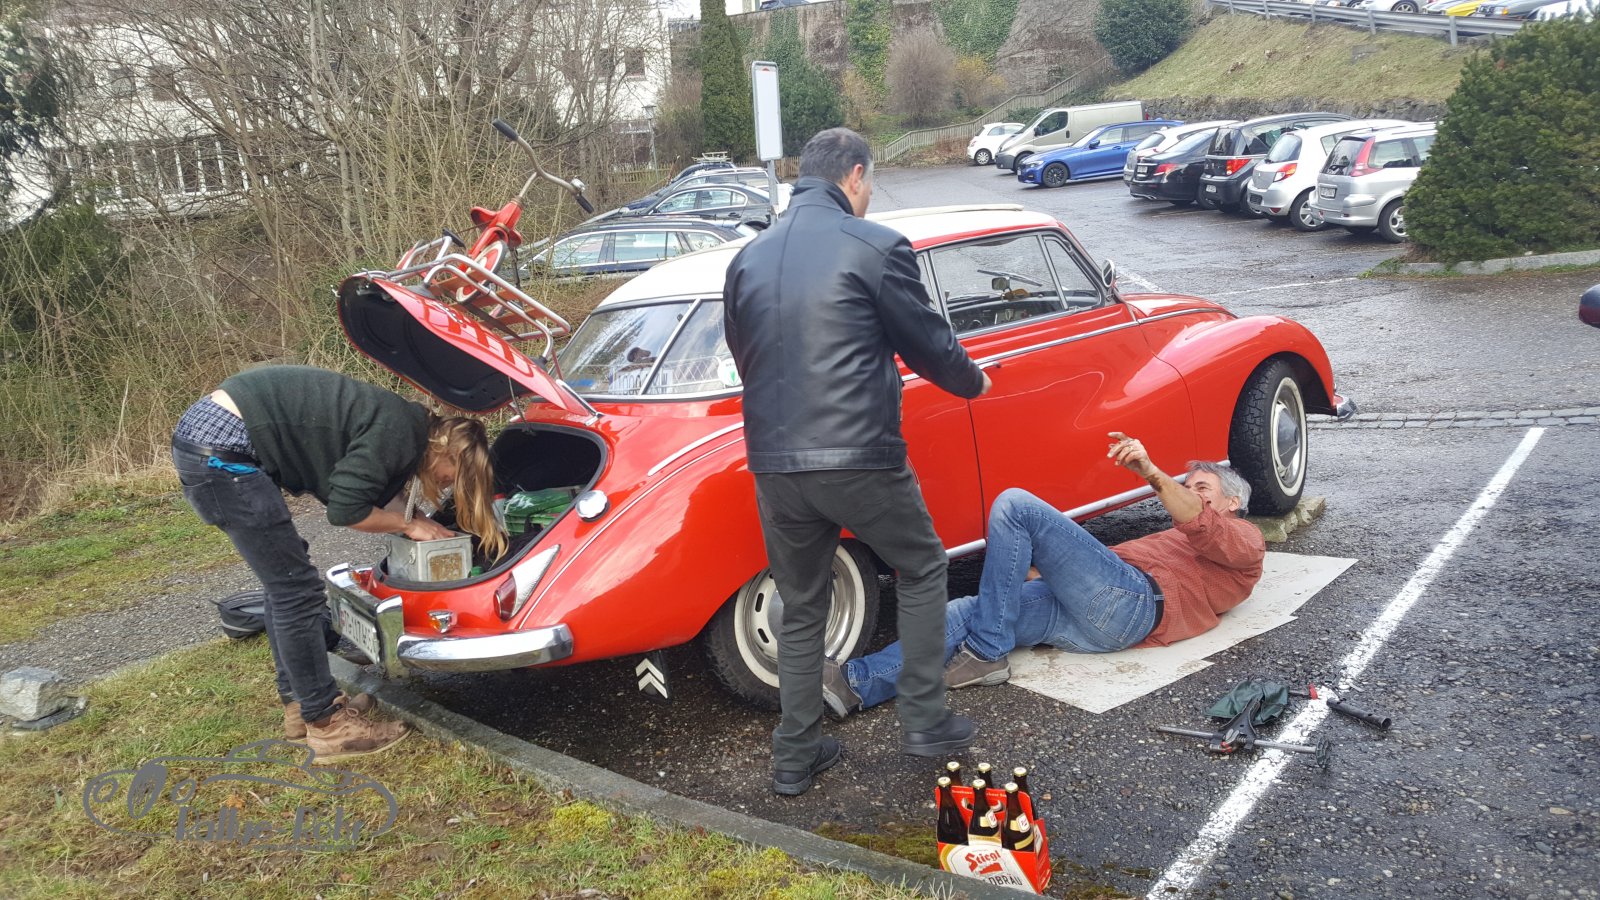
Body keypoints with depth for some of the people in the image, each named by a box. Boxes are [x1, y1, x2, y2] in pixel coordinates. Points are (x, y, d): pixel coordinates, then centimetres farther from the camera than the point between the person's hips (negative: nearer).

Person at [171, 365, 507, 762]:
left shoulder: (401, 420, 13)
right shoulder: (400, 433, -15)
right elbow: (345, 511, -15)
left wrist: (417, 522, 14)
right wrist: (409, 525, -1)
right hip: (222, 451, -11)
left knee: (285, 583, 18)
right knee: (297, 590, -3)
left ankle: (298, 702, 30)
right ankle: (327, 723, 6)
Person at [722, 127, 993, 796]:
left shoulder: (748, 258, 10)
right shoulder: (877, 247, -6)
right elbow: (931, 346, 2)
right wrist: (974, 382, 23)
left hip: (773, 463, 5)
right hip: (858, 457, -5)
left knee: (800, 608, 19)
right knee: (922, 568, 20)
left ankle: (795, 758, 24)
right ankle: (925, 721, 21)